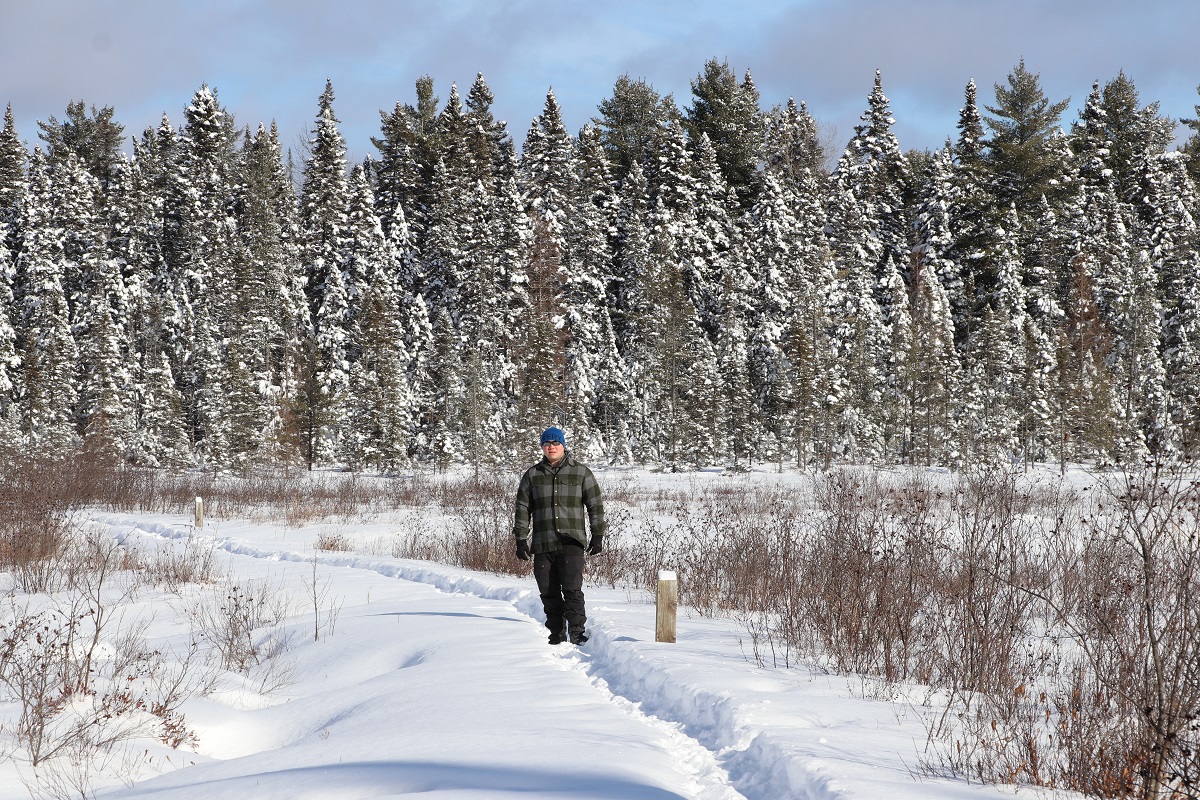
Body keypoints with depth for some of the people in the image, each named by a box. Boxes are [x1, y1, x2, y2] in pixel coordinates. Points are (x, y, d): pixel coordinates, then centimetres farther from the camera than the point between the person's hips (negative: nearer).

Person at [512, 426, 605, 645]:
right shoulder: (532, 475, 11)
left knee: (572, 588, -14)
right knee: (549, 592, 3)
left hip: (572, 541, -2)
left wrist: (597, 535, 3)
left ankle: (577, 632, -9)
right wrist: (521, 540, 5)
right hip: (543, 544, 3)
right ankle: (556, 634, 12)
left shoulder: (581, 472, 7)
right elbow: (522, 509, 12)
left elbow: (595, 506, 9)